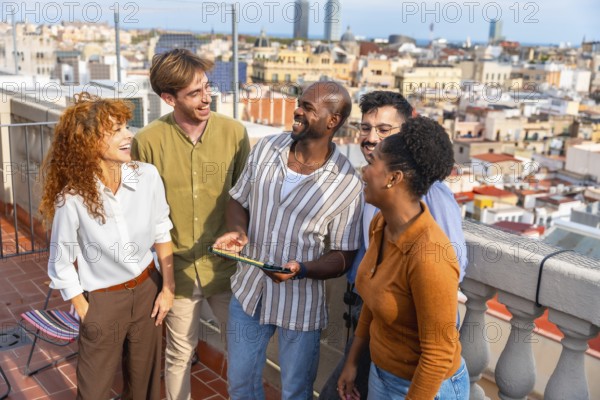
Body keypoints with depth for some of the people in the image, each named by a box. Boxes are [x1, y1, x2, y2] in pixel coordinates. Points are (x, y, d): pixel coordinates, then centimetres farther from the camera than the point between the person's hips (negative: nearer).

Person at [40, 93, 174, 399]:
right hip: (102, 300, -2)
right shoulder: (72, 198, -22)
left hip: (147, 289, 3)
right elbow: (62, 264, -10)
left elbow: (162, 233, 0)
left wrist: (168, 288, 2)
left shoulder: (148, 176, -15)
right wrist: (86, 314, -4)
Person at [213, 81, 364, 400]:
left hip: (300, 304, -3)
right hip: (248, 290, 4)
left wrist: (301, 270, -29)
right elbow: (238, 201, 6)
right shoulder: (266, 148, -6)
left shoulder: (347, 183, -17)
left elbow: (343, 256, -11)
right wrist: (237, 231, -15)